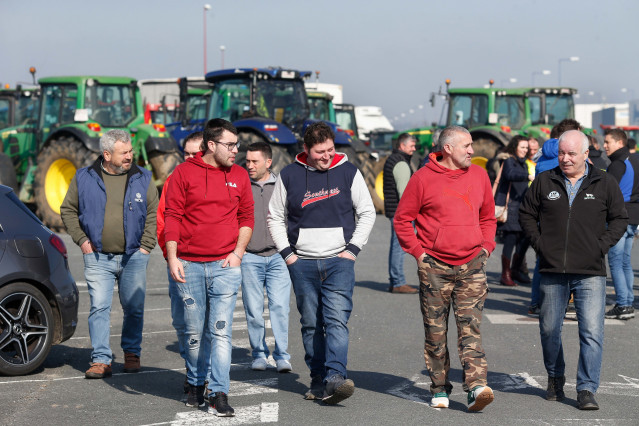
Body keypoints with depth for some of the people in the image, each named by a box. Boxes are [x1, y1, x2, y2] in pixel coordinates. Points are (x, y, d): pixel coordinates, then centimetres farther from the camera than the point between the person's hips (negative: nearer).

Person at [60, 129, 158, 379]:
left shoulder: (142, 179, 4)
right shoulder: (84, 178, 3)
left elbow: (154, 213, 8)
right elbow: (68, 210, 12)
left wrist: (146, 244, 0)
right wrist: (81, 239, 2)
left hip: (133, 257, 1)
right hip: (97, 257, 0)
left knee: (134, 308, 5)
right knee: (99, 308, -4)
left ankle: (131, 353, 22)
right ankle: (101, 360, -1)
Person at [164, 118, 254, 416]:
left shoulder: (239, 176, 9)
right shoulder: (184, 173, 1)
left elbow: (246, 218, 14)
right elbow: (171, 216, 0)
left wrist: (238, 252, 1)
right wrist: (172, 257, -7)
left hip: (225, 266, 1)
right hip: (189, 266, -1)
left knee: (221, 331, -7)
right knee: (193, 331, 7)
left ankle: (219, 393, -7)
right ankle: (196, 385, 26)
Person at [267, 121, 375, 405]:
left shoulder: (348, 172, 2)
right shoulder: (289, 176, 4)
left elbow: (367, 212, 8)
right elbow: (275, 217, 11)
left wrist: (353, 249, -1)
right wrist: (287, 253, 1)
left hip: (339, 261, -1)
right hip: (302, 264, 2)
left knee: (337, 319, -15)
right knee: (311, 324, 5)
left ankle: (335, 377, -23)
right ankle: (318, 380, 12)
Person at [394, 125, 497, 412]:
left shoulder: (479, 175, 8)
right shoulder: (423, 178, -4)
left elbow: (488, 217, 21)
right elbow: (402, 219, 1)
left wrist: (486, 246, 9)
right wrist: (418, 252, -5)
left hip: (472, 266, 2)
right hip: (434, 267, -2)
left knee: (470, 327, -9)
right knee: (436, 331, 5)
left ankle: (476, 386, -17)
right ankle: (440, 389, 16)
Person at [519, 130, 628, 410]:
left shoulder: (604, 184, 3)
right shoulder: (544, 182, 6)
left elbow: (619, 219, 9)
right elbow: (527, 214, 14)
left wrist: (601, 246, -3)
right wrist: (539, 244, 1)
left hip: (590, 273, -2)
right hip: (552, 271, 2)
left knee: (591, 331, -9)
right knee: (549, 329, 11)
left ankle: (587, 390, -5)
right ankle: (555, 379, 31)